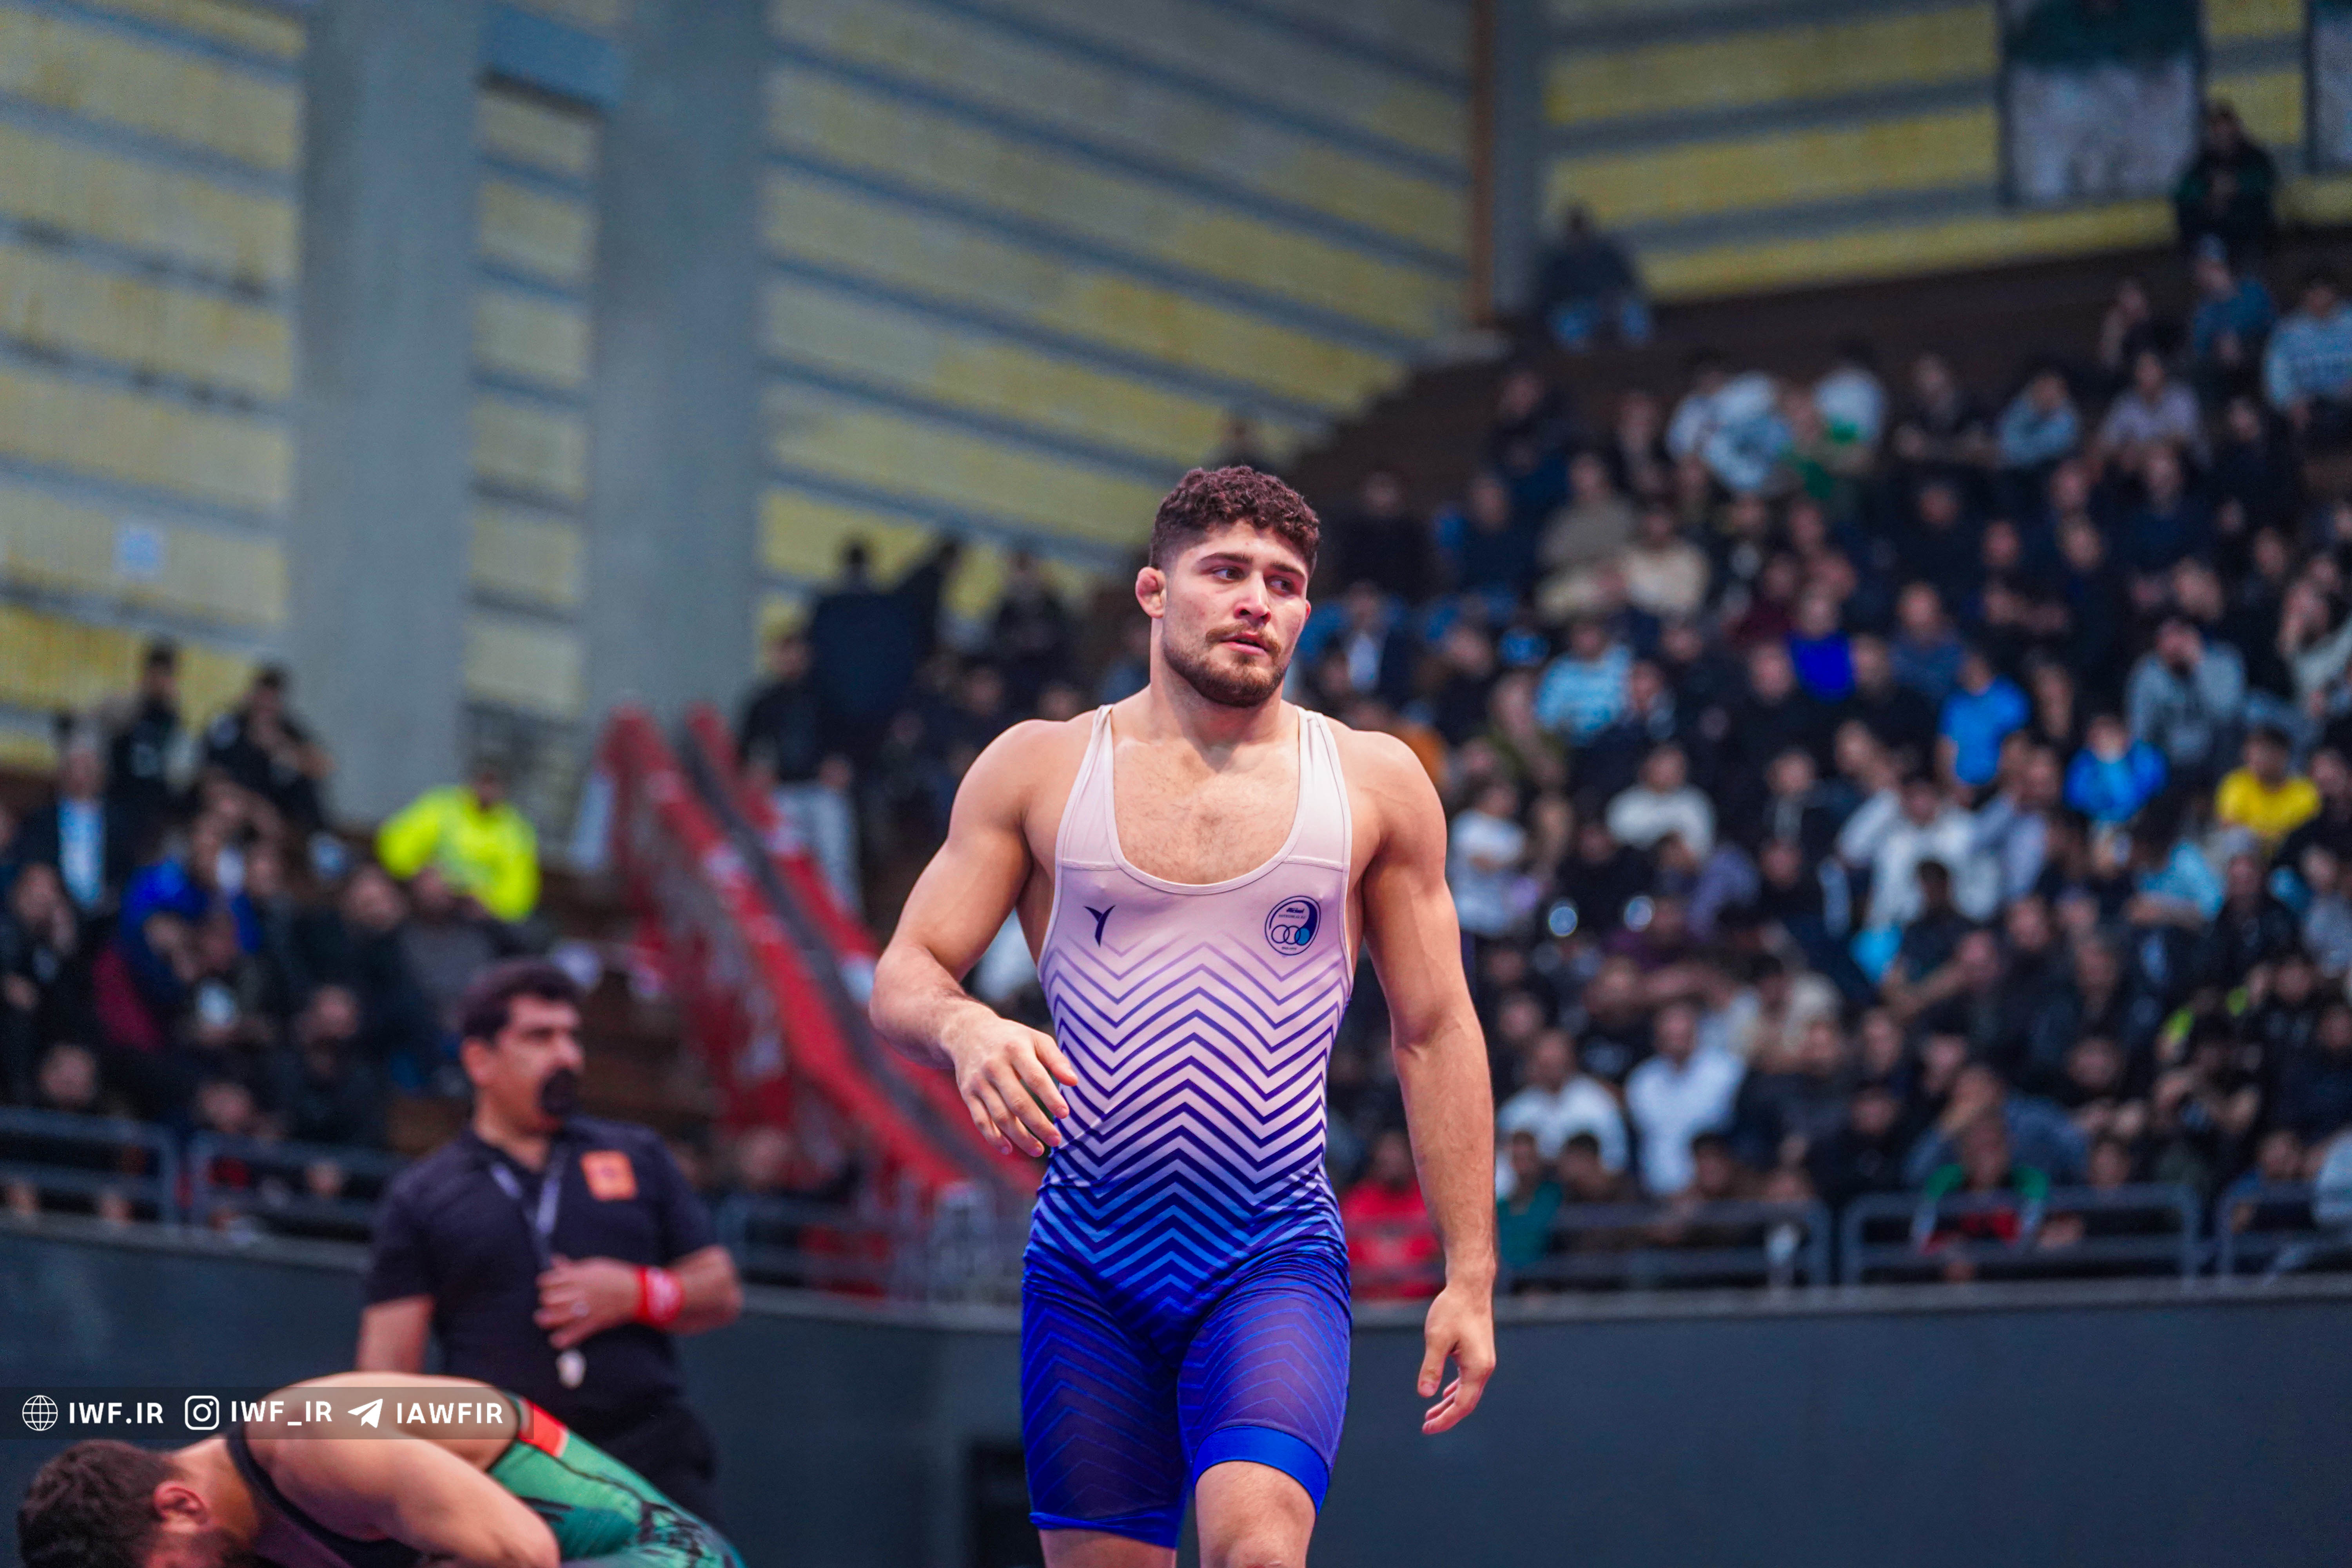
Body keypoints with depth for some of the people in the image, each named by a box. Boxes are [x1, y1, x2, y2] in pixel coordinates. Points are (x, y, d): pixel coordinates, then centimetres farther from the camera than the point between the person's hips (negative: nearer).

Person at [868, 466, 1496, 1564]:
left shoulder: (1376, 784, 6)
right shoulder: (1036, 770, 6)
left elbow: (1436, 1033, 10)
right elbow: (902, 978, 5)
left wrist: (1470, 1278, 5)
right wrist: (964, 1030, -20)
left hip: (1277, 1255, -1)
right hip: (1086, 1259, 2)